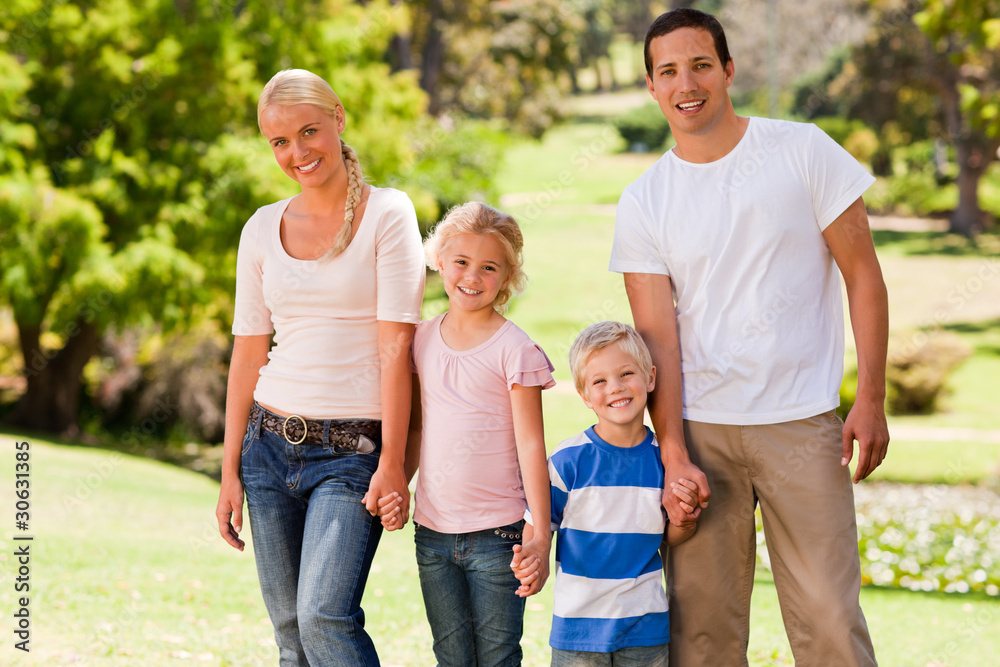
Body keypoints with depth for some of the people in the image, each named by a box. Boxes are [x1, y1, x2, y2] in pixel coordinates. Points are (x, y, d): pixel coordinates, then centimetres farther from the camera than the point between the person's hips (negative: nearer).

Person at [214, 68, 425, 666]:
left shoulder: (387, 213, -3)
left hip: (352, 449, -5)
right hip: (271, 444, 5)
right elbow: (249, 352, 12)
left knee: (324, 618, -19)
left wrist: (392, 464, -13)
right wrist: (231, 471, 9)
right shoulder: (263, 229, 10)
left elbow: (396, 344, -8)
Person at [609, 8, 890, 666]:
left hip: (802, 423, -1)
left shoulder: (803, 150, 1)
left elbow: (863, 274, 2)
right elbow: (658, 337, 1)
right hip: (699, 429, 2)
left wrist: (872, 400, -4)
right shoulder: (642, 204, 4)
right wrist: (673, 455, -10)